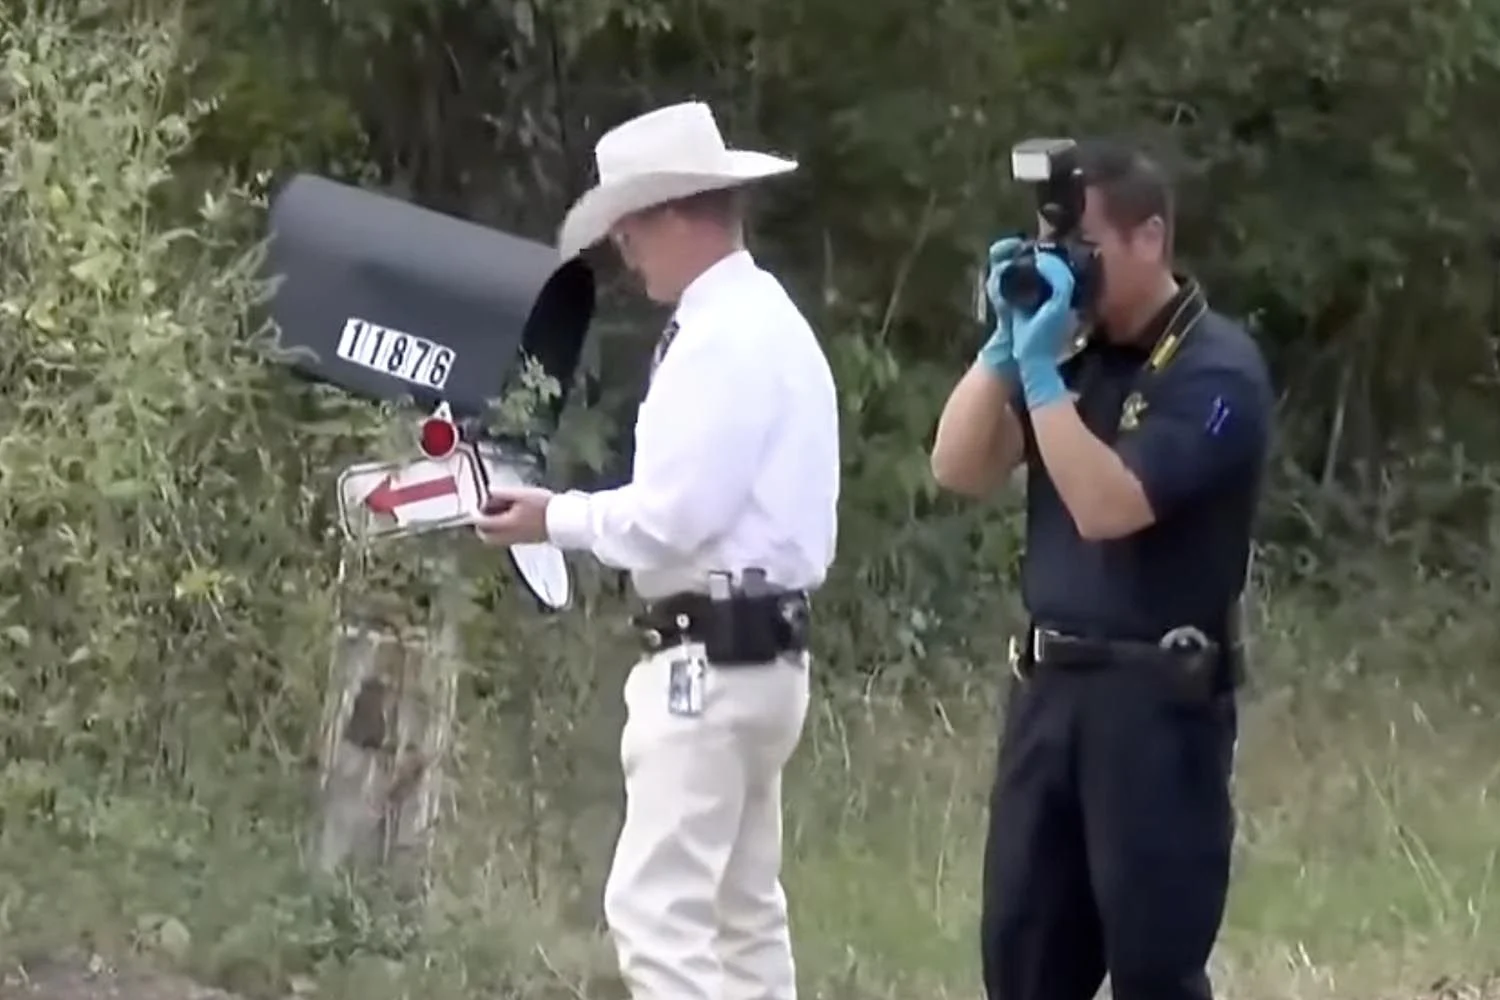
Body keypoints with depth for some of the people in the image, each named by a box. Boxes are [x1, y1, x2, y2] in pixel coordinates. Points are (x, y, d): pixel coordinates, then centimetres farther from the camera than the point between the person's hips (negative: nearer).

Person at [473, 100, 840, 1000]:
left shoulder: (725, 334, -15)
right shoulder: (758, 320, 17)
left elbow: (675, 514, -20)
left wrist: (557, 520, -6)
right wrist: (576, 516, 7)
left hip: (713, 658, -11)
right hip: (752, 651, 11)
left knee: (659, 909, -13)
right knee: (740, 914, 14)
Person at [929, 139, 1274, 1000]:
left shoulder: (1215, 369, -12)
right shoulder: (1072, 350, 11)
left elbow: (1108, 506, -22)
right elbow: (959, 470, 5)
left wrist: (1039, 368, -22)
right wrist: (1006, 344, -6)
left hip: (1159, 700, -7)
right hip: (1051, 686, 8)